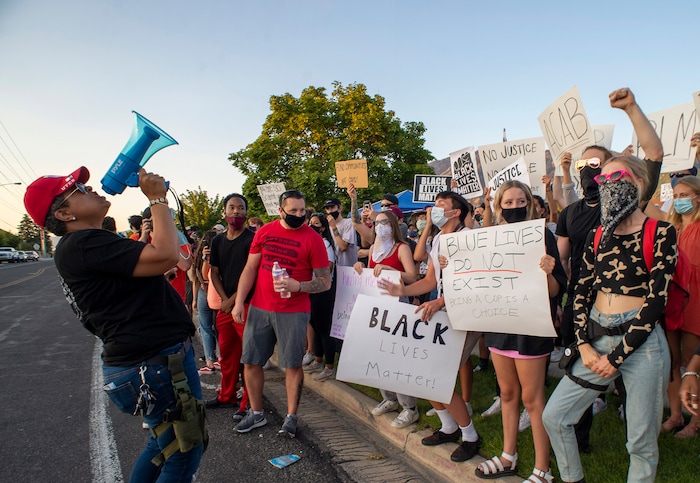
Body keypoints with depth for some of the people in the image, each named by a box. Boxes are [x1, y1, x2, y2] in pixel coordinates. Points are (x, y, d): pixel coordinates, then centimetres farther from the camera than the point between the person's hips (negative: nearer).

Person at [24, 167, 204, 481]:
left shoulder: (86, 244, 16)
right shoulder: (83, 244, -19)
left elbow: (153, 255, 20)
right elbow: (166, 255, -28)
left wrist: (157, 200, 12)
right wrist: (157, 198, -15)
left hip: (151, 360, 11)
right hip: (156, 364, -11)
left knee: (161, 444, 27)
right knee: (184, 453, 4)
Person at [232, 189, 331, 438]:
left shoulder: (313, 238, -7)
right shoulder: (264, 232, 4)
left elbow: (325, 282, -6)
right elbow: (250, 269, 9)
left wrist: (297, 286, -22)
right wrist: (239, 302, 3)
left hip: (293, 311, -4)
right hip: (259, 308, 4)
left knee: (292, 364, 3)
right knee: (251, 361, 10)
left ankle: (291, 417, 20)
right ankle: (256, 413, 29)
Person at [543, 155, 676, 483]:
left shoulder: (660, 232, -5)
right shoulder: (597, 237, 10)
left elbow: (657, 299, -12)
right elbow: (581, 293, 7)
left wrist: (617, 356, -12)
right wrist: (584, 346, -5)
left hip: (641, 343, -5)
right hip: (598, 339, 5)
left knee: (641, 441, 6)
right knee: (554, 415, 6)